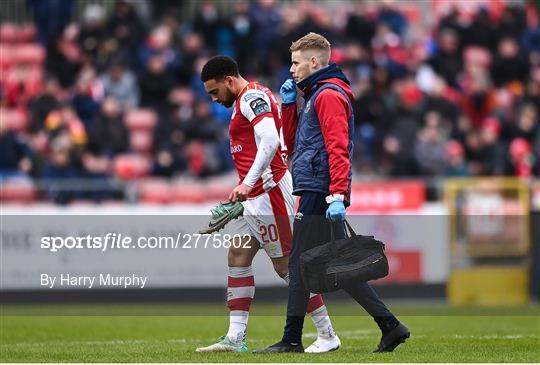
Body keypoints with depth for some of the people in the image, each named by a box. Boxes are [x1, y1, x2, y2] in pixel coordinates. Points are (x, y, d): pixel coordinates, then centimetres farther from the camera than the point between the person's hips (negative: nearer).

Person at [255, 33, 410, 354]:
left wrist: (338, 196, -27)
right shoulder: (315, 95, 23)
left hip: (319, 196, -10)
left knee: (300, 266, -7)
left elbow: (338, 149, -19)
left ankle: (292, 340, -4)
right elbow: (291, 142, 28)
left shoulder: (329, 95, -9)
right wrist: (289, 104, 17)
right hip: (318, 195, 10)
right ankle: (390, 326, 7)